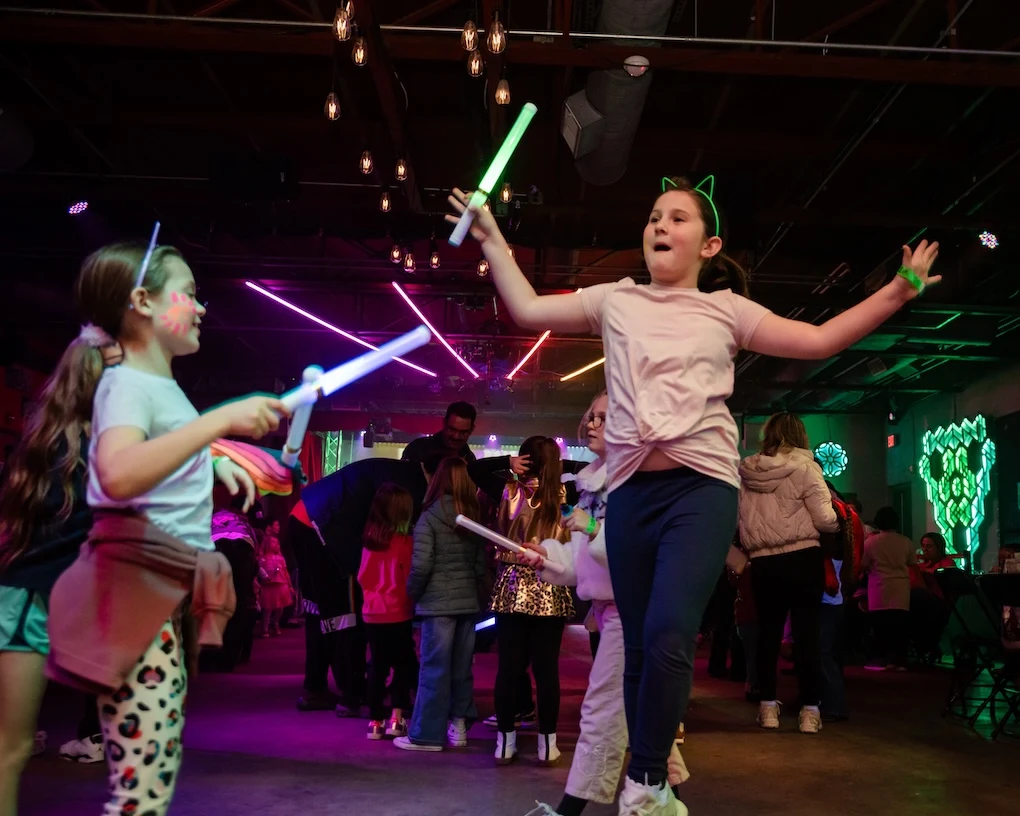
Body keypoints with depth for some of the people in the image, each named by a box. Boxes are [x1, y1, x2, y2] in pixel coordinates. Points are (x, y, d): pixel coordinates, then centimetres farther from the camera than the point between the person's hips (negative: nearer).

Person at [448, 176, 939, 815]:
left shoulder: (725, 310, 11)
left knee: (668, 638, -21)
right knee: (640, 651, 6)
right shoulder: (616, 301, 16)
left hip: (702, 486, -3)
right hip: (630, 490, 3)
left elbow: (820, 341, 9)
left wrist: (897, 292, 3)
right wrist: (493, 240, 17)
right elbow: (528, 310, 17)